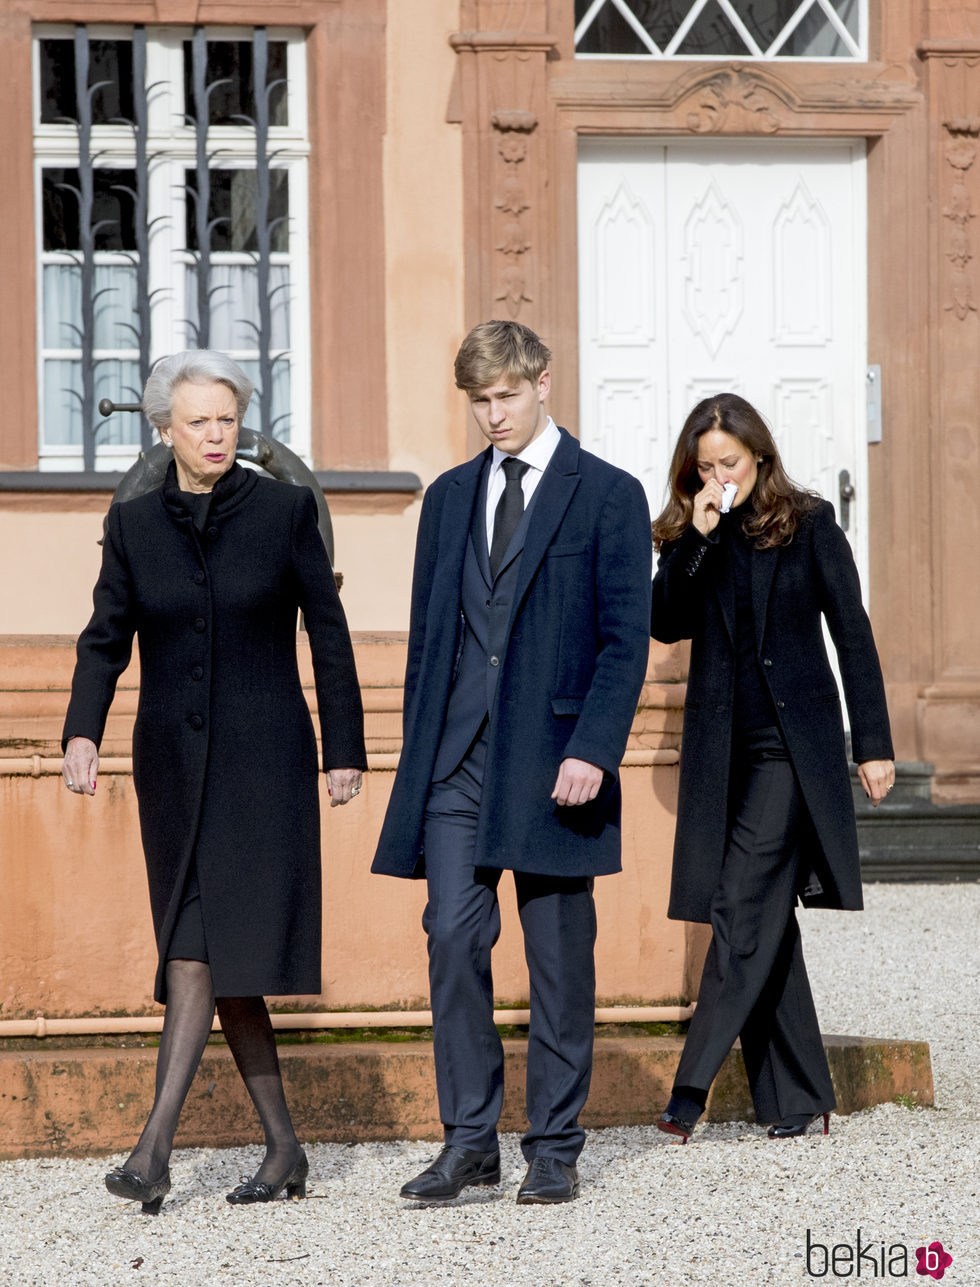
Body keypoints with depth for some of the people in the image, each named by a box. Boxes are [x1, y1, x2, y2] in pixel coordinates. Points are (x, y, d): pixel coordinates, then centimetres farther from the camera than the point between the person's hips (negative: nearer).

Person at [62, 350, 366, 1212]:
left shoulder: (285, 511, -1)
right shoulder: (133, 525, 7)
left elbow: (328, 632, 3)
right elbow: (107, 639, 8)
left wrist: (345, 748, 2)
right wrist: (82, 733, -7)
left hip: (263, 757, -4)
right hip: (173, 757, 4)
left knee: (206, 947, -15)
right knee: (210, 957, 5)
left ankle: (156, 1145, -20)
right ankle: (284, 1149, 13)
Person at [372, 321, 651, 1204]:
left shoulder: (608, 496, 0)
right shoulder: (450, 497, 15)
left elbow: (626, 640, -5)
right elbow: (427, 634, 16)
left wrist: (593, 751, -15)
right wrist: (419, 755, 9)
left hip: (552, 758, -3)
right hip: (458, 758, 4)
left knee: (559, 957, 2)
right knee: (453, 940, -4)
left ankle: (554, 1147, 10)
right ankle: (469, 1140, 2)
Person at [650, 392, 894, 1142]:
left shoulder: (808, 526, 1)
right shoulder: (690, 537, 10)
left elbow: (852, 634, 2)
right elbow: (667, 624, -3)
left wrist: (874, 743, -2)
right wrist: (697, 538, -13)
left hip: (792, 742, -4)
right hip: (721, 746, 4)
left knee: (747, 908, -13)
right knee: (765, 920, 5)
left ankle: (694, 1086, -15)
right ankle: (800, 1099, 10)